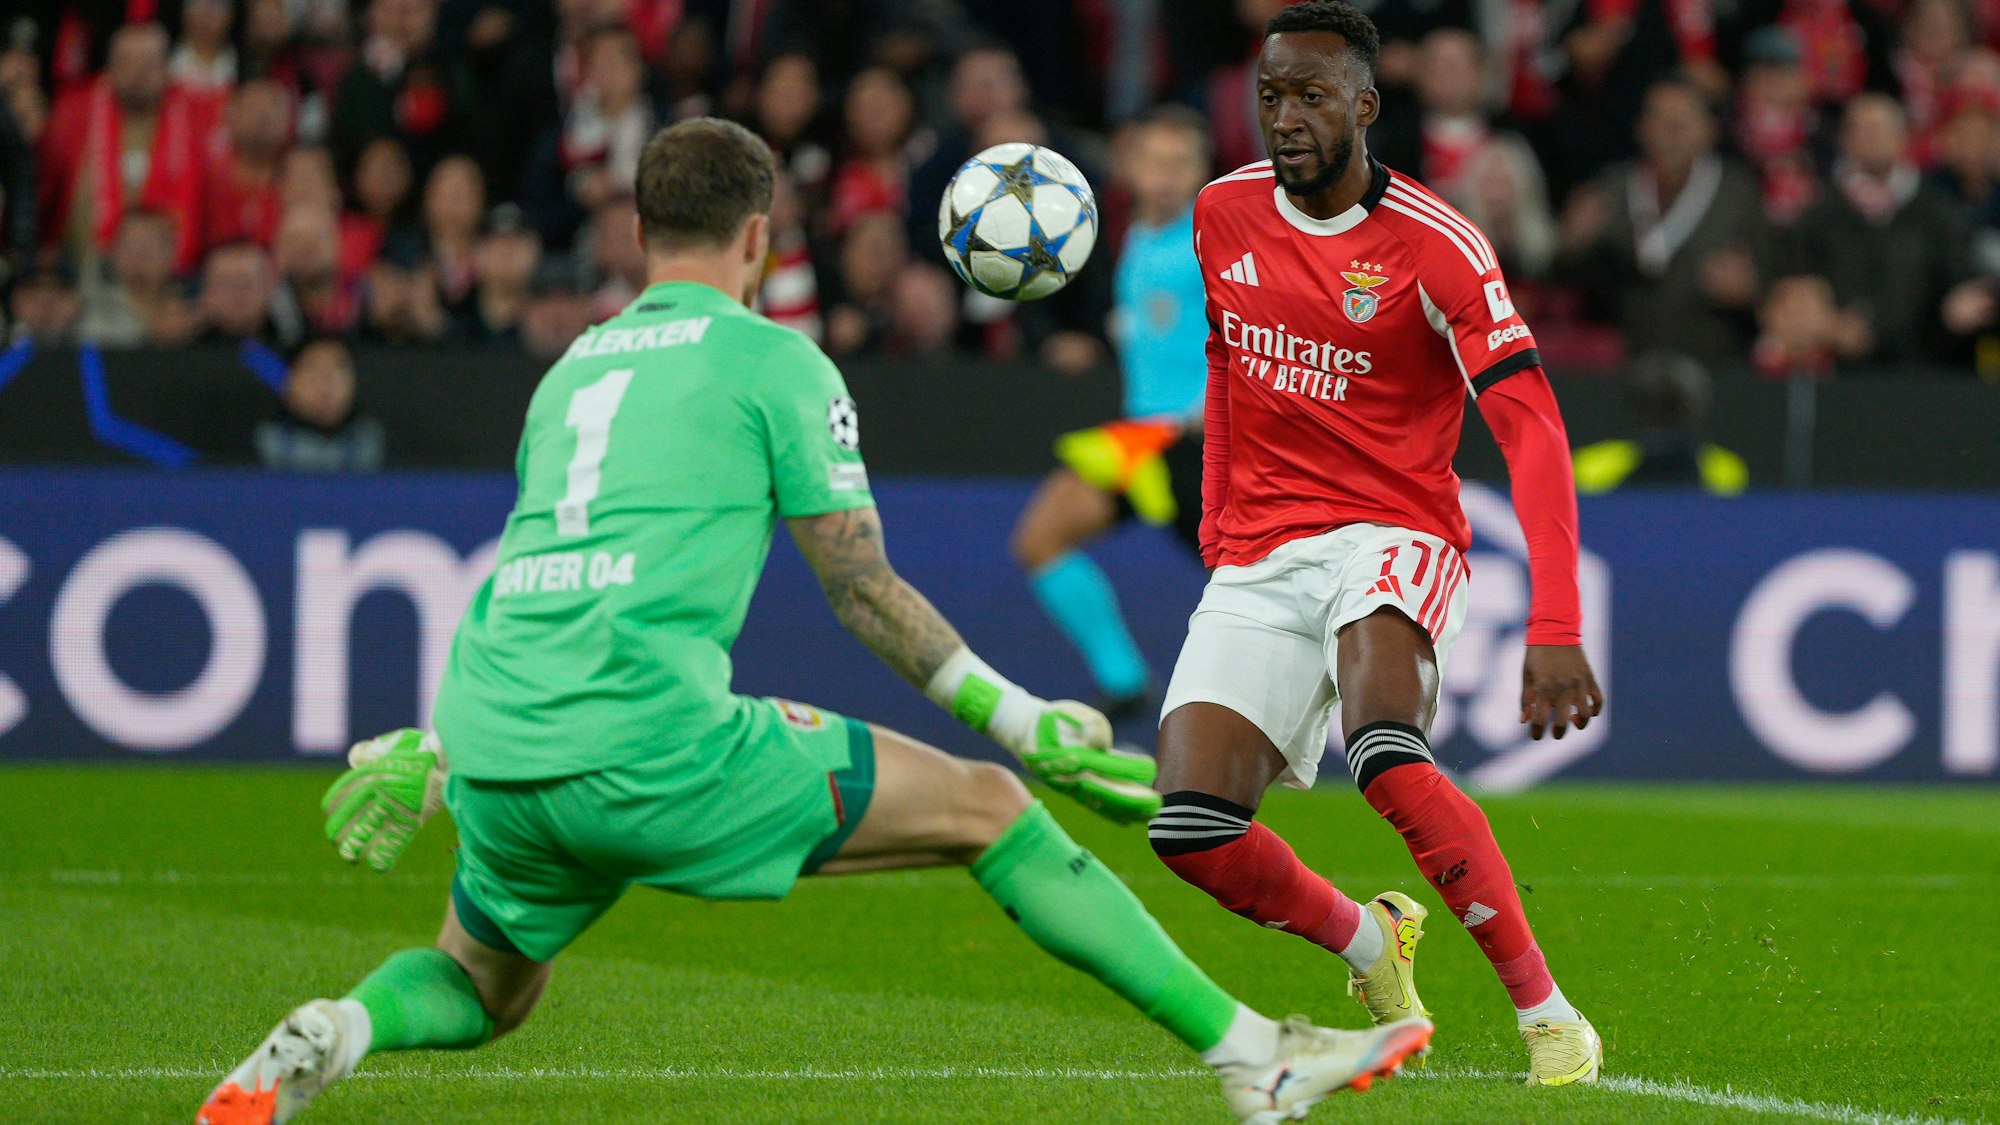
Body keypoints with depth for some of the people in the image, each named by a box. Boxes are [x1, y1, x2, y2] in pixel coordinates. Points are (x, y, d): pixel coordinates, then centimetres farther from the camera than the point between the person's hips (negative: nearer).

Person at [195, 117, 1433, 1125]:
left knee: (482, 992, 30)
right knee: (986, 806, 5)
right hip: (652, 741, -6)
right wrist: (1025, 722, 15)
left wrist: (438, 746, 47)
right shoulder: (774, 359, 6)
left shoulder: (574, 367, 25)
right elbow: (865, 592, 7)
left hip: (498, 758, 6)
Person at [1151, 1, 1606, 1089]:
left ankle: (1547, 1015, -22)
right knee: (1191, 830, -13)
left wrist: (1555, 628, -31)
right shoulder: (1223, 214, 5)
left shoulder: (1434, 246, -14)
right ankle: (1368, 943, 18)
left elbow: (1533, 433, -20)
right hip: (1256, 564, 5)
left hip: (1393, 539, -5)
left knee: (1385, 759, -35)